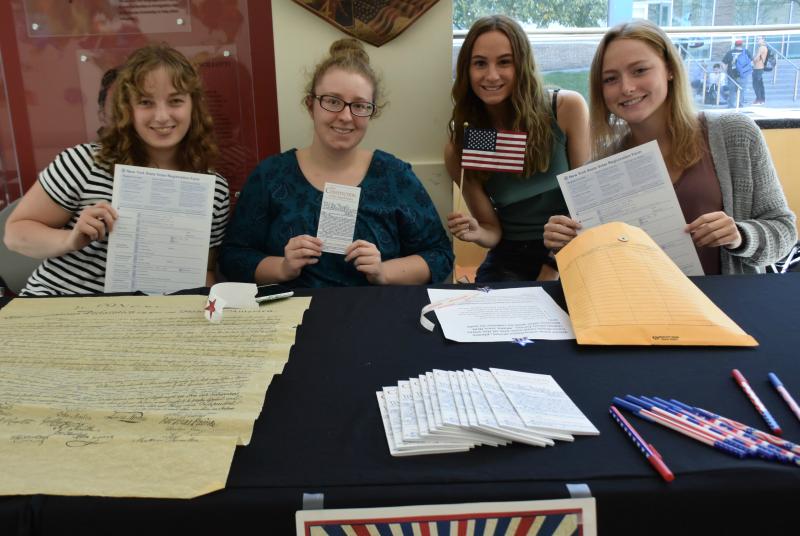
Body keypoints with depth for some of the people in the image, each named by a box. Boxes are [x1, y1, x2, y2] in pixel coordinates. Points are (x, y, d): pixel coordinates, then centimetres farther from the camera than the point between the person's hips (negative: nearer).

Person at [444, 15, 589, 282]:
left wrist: (553, 271, -8)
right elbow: (493, 229, 1)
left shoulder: (568, 108, -10)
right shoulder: (459, 148, -6)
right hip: (510, 265, 1)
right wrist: (476, 233, -22)